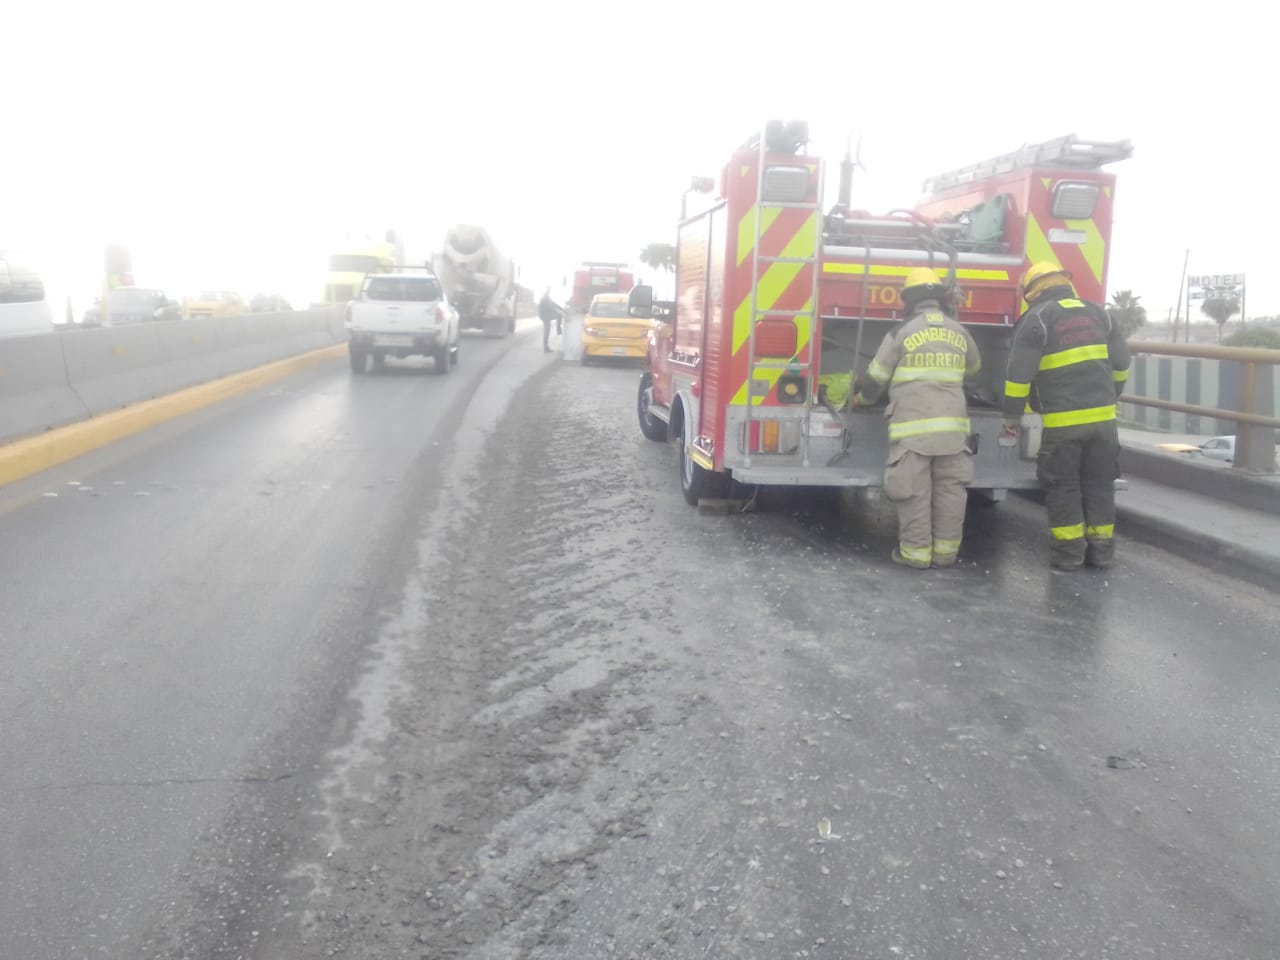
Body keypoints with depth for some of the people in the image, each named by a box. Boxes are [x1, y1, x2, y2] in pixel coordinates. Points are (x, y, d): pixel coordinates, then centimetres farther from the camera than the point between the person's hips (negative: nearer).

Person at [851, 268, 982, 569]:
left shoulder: (902, 332, -3)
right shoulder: (959, 332, 10)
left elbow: (877, 375, 5)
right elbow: (972, 368, 30)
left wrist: (862, 397, 24)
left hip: (913, 425, -4)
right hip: (952, 423, 4)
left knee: (914, 491, 0)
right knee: (949, 489, 9)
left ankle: (916, 552, 4)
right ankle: (946, 551, 14)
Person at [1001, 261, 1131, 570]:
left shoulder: (1036, 318, -4)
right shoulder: (1097, 312, 13)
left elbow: (1020, 371, -8)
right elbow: (1121, 362, 18)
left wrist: (1012, 414, 0)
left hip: (1062, 420, -5)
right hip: (1102, 416, 5)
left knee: (1062, 486, 5)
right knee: (1099, 484, 13)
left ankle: (1068, 551, 6)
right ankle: (1100, 548, 18)